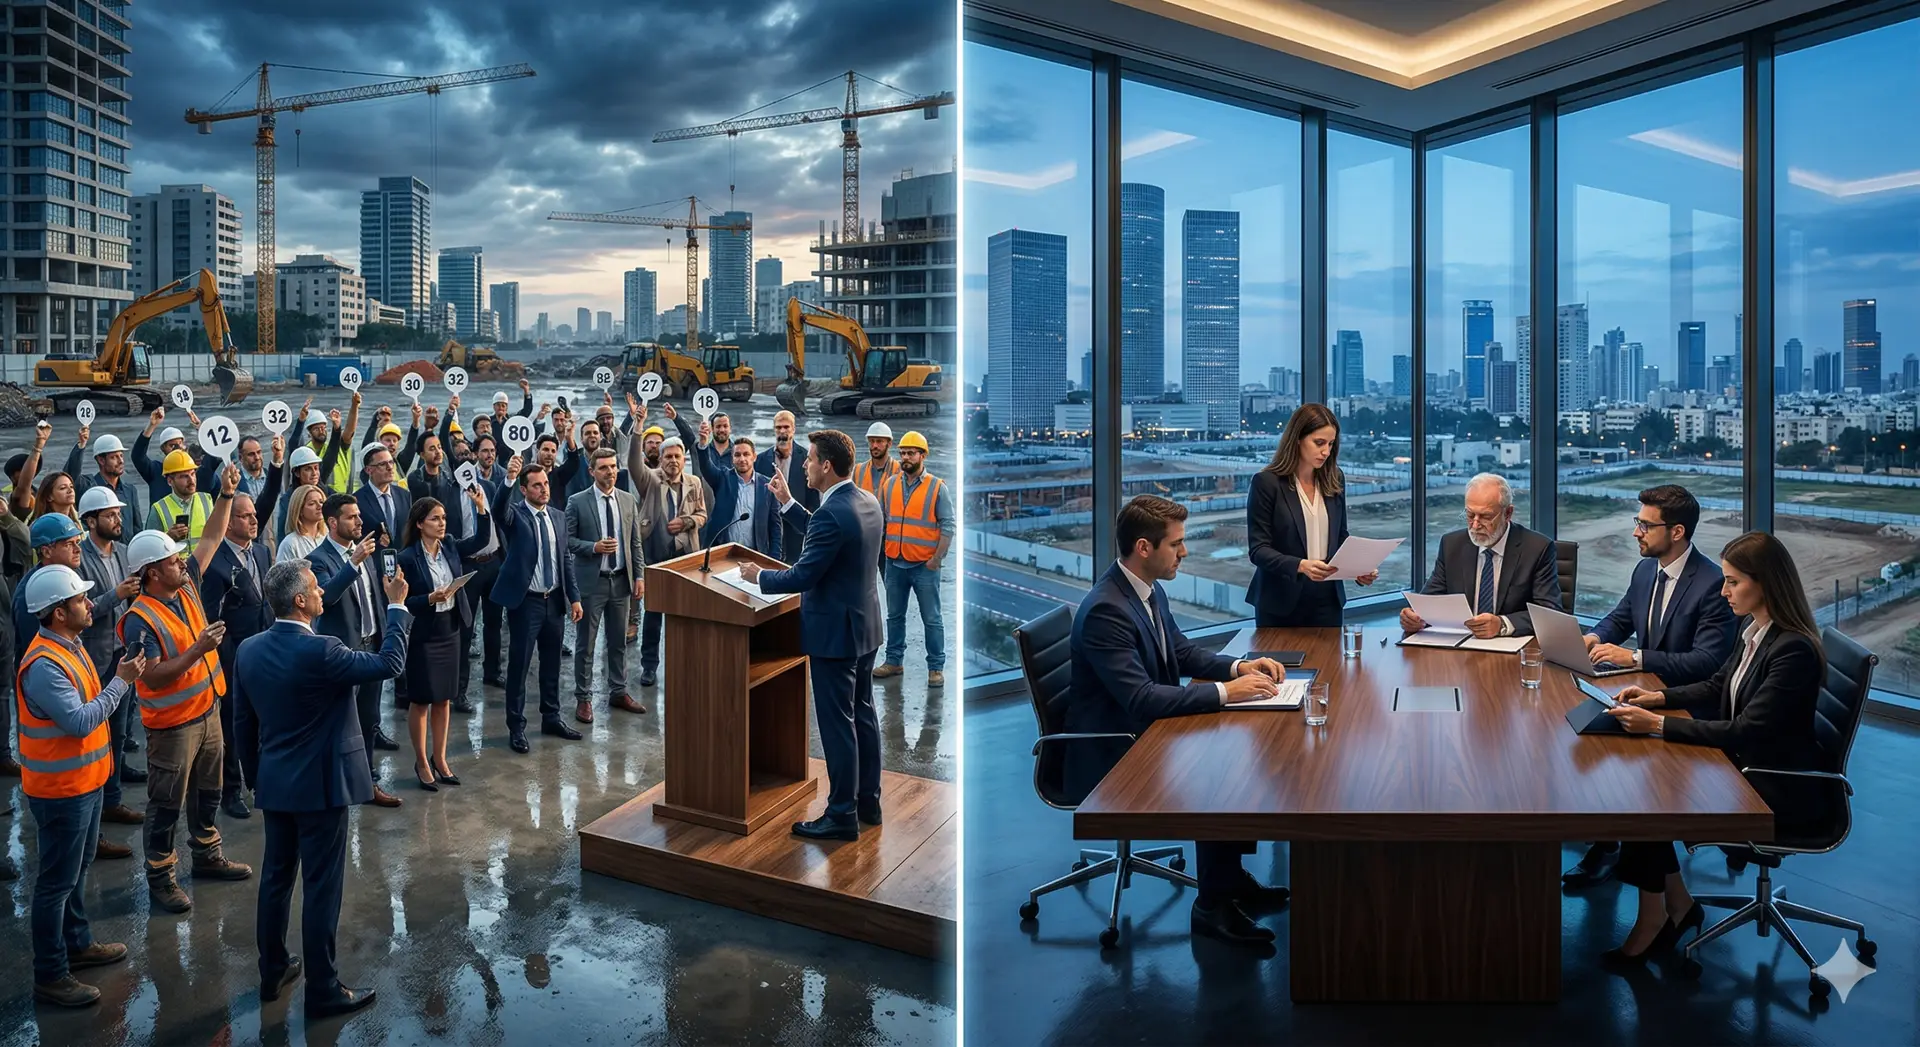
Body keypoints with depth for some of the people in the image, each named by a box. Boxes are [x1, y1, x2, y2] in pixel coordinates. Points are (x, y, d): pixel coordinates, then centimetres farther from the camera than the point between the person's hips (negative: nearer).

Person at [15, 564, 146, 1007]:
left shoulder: (69, 646, 4)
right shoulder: (44, 665, -26)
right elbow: (79, 722, -29)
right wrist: (122, 681, -23)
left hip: (84, 780, 9)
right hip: (61, 790, -9)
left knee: (77, 870, 22)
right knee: (57, 882, 2)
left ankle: (77, 944, 38)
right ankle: (49, 975, 14)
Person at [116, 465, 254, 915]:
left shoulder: (186, 586, -1)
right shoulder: (140, 620, -22)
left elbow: (212, 538, 5)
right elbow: (153, 677, -26)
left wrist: (226, 494, -3)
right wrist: (199, 649, -31)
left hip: (206, 710, 8)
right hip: (171, 723, -8)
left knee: (207, 793, 21)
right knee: (166, 805, 5)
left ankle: (207, 856, 36)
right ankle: (160, 878, 17)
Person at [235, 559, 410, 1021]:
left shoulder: (249, 650, 0)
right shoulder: (319, 651, -23)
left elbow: (243, 721, 9)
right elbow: (390, 664, -16)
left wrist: (256, 773, 20)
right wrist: (397, 606, -8)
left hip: (274, 784, 7)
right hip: (320, 785, -7)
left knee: (276, 878, 18)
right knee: (321, 887, 2)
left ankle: (273, 973, 31)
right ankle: (323, 990, 11)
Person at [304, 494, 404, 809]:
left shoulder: (362, 551, 8)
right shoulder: (319, 558, -13)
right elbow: (325, 595, -32)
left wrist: (383, 641, 14)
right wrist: (353, 563, -39)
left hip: (371, 646, 7)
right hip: (343, 651, -7)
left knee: (370, 721, 15)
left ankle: (368, 781, 27)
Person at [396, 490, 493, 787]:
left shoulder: (450, 548, 1)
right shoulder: (408, 558, -15)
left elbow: (482, 539, 4)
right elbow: (403, 602, -14)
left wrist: (480, 506, -7)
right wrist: (430, 599, -29)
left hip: (450, 631, 6)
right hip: (423, 635, -6)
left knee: (443, 699, 14)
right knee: (420, 700, 7)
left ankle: (439, 758, 25)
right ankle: (421, 762, 19)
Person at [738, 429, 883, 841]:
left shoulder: (832, 515, -24)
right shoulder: (868, 504, 5)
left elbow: (802, 576, -22)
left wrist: (758, 576, -5)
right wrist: (788, 503, 19)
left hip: (835, 633, -9)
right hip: (864, 626, 10)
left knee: (837, 724, 0)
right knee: (862, 715, 17)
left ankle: (842, 815, 9)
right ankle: (868, 802, 28)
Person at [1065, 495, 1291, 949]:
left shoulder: (1151, 591, 4)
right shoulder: (1105, 610, -26)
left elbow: (1183, 651, 18)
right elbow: (1141, 698, -31)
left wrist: (1239, 667, 0)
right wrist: (1225, 692, -27)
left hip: (1145, 731, 10)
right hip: (1110, 755, -10)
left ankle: (1231, 878, 14)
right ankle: (1213, 905, -2)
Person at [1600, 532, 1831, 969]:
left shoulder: (1794, 651, -23)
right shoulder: (1754, 631, 4)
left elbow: (1746, 730, -27)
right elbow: (1716, 688, 19)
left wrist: (1659, 725, -28)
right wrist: (1659, 696, 3)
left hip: (1782, 794, -8)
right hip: (1745, 767, 8)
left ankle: (1652, 919, 1)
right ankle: (1677, 903, 3)